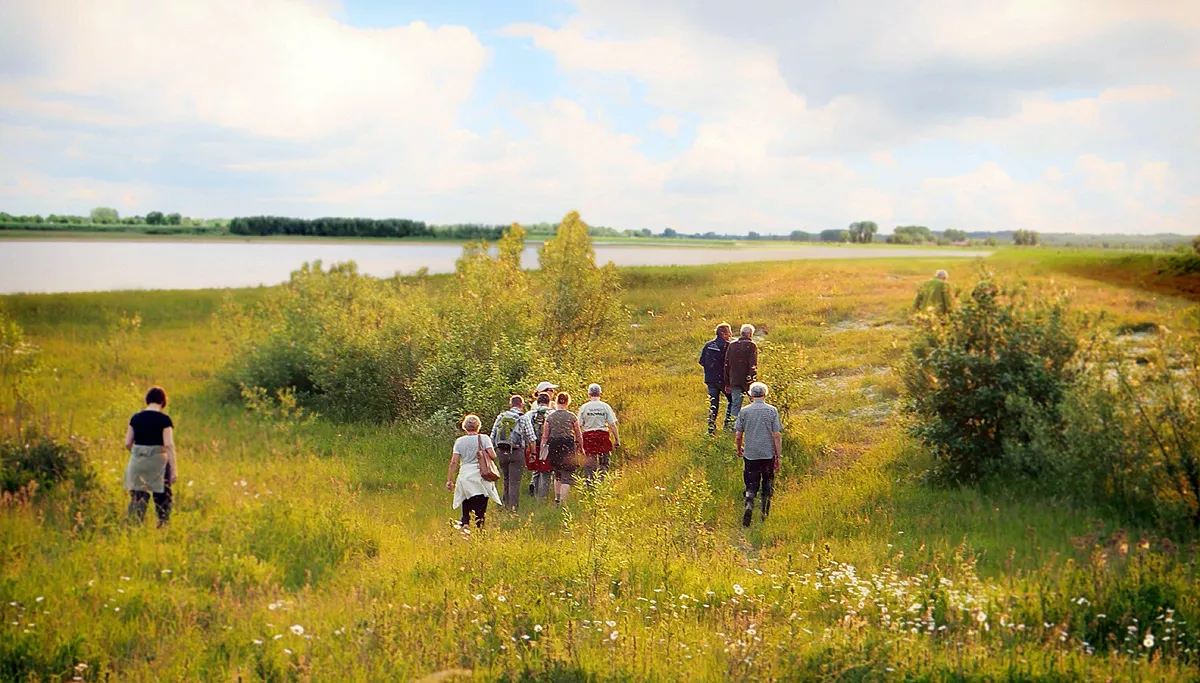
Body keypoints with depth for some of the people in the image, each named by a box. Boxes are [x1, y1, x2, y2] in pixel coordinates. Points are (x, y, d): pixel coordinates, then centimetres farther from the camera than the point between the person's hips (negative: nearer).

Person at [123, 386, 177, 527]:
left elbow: (127, 443, 5)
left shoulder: (136, 418, 4)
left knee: (137, 497, 8)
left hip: (137, 462, 3)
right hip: (157, 462, -3)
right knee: (162, 497, 9)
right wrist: (174, 468, -14)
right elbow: (169, 444, -14)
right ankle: (163, 524, 11)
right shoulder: (164, 419, -8)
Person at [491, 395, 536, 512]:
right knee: (515, 482, -1)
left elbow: (492, 437, 8)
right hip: (516, 452, -4)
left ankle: (506, 505, 26)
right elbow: (531, 439, -6)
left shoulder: (500, 417, 7)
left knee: (506, 480, 19)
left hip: (501, 452, 4)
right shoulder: (523, 418, -5)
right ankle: (513, 508, -4)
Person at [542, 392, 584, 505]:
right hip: (568, 445, -2)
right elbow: (579, 435, 3)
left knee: (557, 474, 21)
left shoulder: (549, 417, 1)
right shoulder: (572, 416, -2)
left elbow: (545, 436, 2)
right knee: (567, 476, 1)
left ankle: (557, 498, 20)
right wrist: (581, 447, 17)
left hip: (553, 446, 2)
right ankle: (562, 501, -7)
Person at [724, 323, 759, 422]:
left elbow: (727, 365, 12)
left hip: (734, 381, 4)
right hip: (747, 381, -4)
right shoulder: (751, 346, -7)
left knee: (735, 405, 7)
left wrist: (727, 384, 16)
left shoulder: (732, 345, 9)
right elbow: (753, 366, -14)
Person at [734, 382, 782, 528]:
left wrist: (739, 449, 20)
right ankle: (765, 514, 20)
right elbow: (777, 435, -7)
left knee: (751, 485, 6)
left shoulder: (744, 411, -3)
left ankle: (749, 504, -20)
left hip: (750, 454, 0)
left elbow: (738, 435, 0)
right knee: (767, 485, 16)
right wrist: (778, 456, -1)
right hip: (768, 454, 0)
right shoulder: (772, 411, -5)